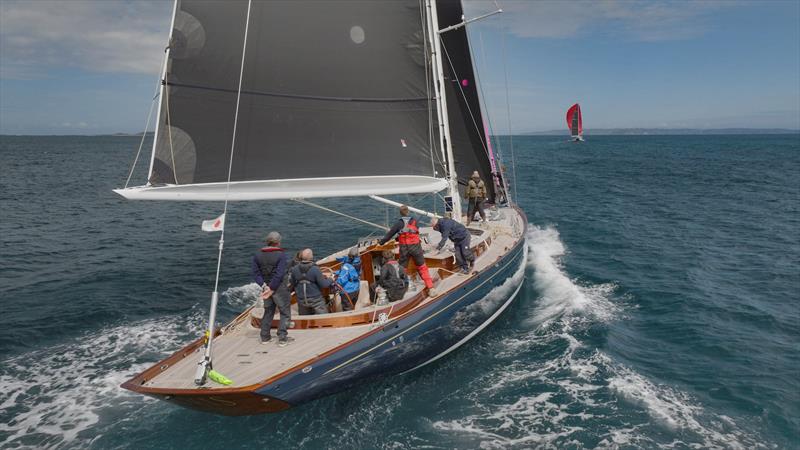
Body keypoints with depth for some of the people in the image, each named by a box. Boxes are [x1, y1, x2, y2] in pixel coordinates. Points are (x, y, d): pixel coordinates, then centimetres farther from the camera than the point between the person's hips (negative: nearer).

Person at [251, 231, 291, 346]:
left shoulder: (258, 256, 2)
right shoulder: (282, 256, -14)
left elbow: (256, 273, -5)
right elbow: (279, 275, -22)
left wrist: (264, 286, -11)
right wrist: (271, 289, -18)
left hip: (266, 287, 6)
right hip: (280, 288, -5)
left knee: (268, 312, 21)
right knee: (285, 313, 8)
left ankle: (265, 337, 28)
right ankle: (282, 338, 7)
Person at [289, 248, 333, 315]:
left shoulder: (295, 269, -8)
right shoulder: (315, 269, -21)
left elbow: (291, 285, 3)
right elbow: (323, 284, -16)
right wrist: (330, 280, 3)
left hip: (301, 301, 4)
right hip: (316, 301, -4)